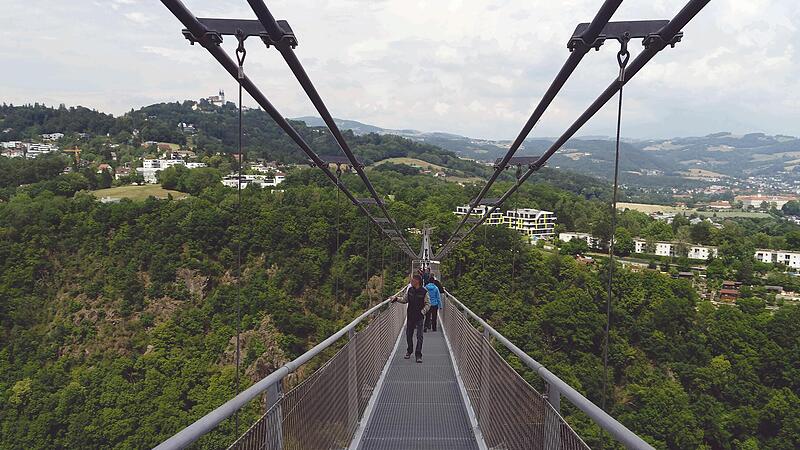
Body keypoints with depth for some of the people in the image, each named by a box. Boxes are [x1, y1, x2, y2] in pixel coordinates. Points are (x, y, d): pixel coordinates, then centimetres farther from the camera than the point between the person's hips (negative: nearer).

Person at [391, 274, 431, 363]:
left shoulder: (424, 292, -11)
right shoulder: (410, 290, 2)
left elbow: (428, 304, -5)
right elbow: (405, 299, 12)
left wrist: (422, 312, -13)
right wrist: (397, 299, -2)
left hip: (419, 317, -4)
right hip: (410, 316, 4)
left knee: (419, 336, -3)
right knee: (408, 334, 13)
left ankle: (418, 355, 4)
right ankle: (409, 351, 33)